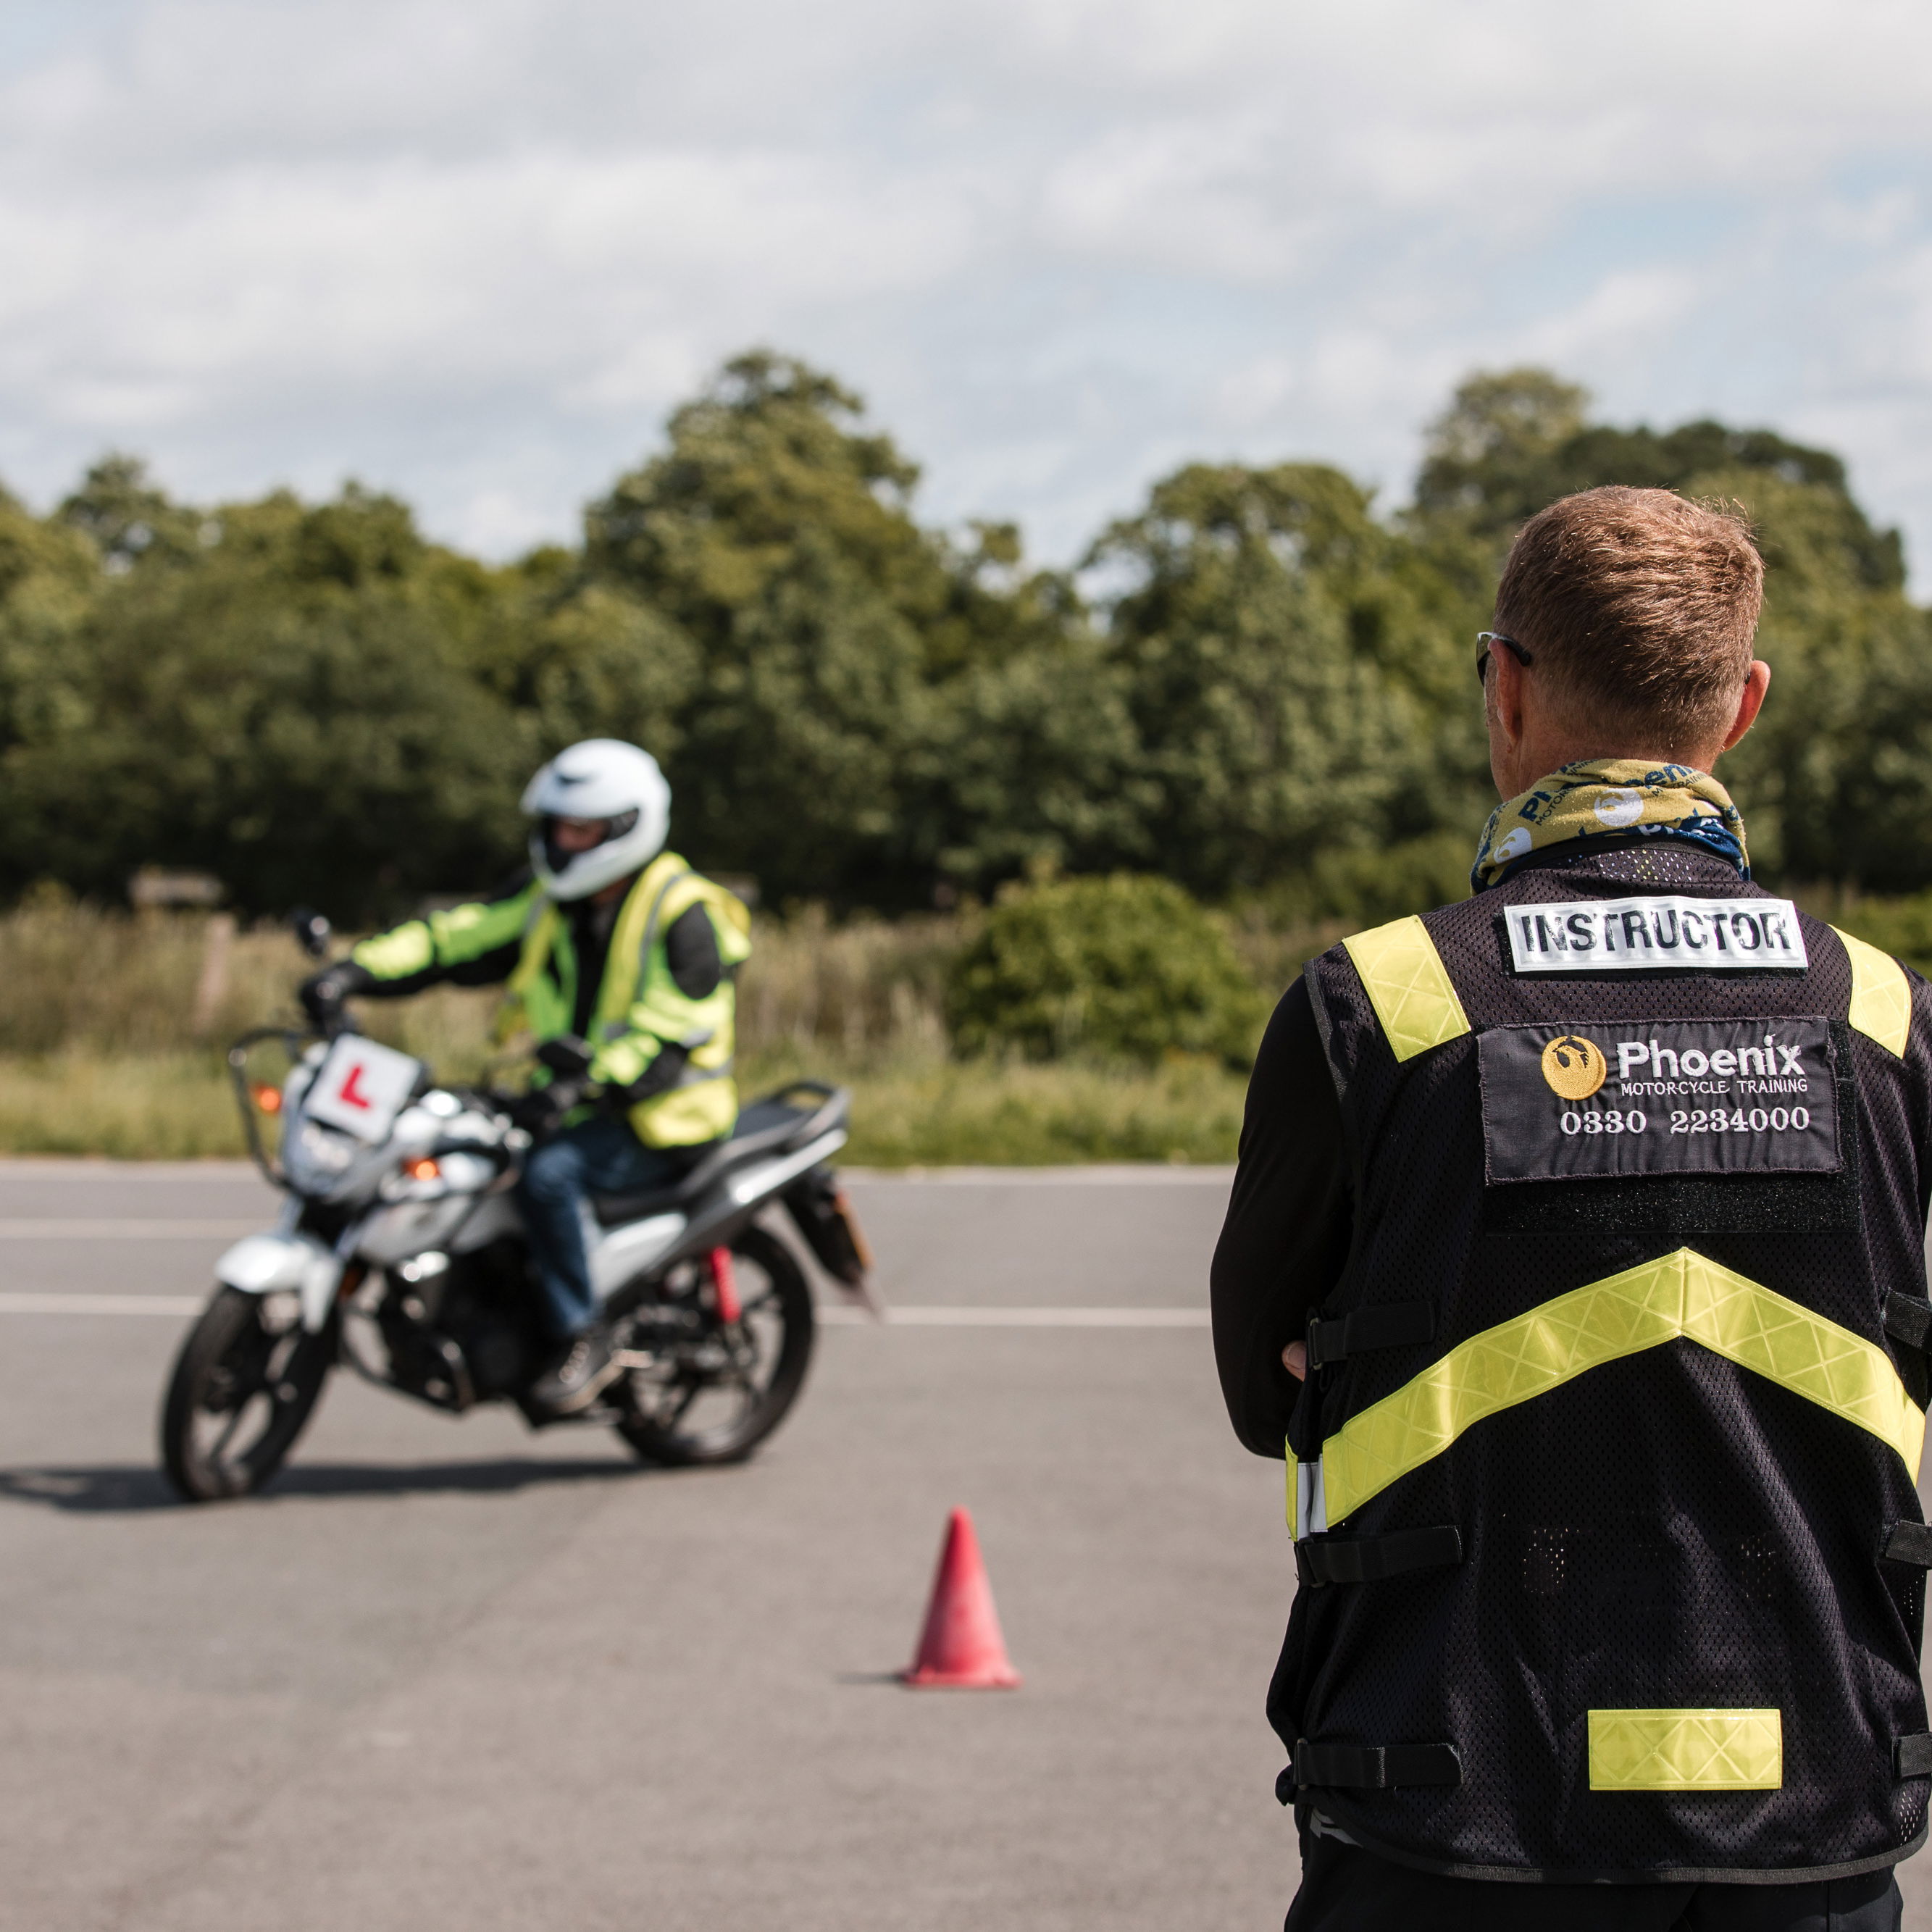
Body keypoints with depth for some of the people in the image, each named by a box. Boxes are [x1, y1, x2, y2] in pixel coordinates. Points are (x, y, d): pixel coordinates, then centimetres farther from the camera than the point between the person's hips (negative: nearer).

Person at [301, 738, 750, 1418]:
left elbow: (672, 1036, -24)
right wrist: (357, 968, -14)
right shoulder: (550, 901, 8)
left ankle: (583, 1340, -20)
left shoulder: (682, 915, -15)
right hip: (577, 1102, 8)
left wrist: (587, 1083, -39)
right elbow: (457, 940, 2)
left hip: (662, 1118, -8)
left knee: (547, 1175, -32)